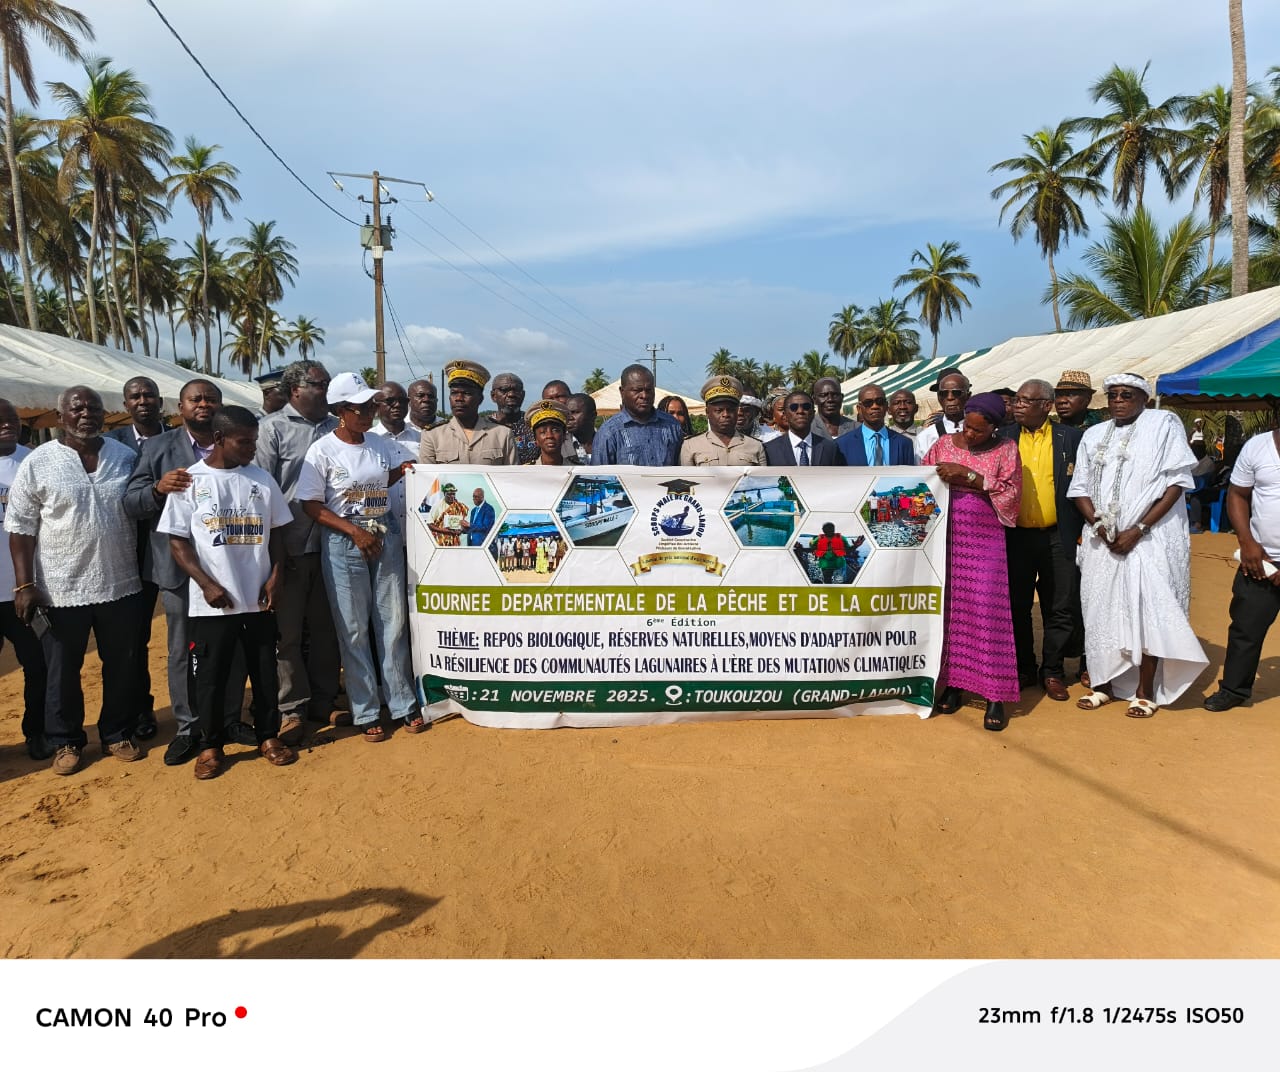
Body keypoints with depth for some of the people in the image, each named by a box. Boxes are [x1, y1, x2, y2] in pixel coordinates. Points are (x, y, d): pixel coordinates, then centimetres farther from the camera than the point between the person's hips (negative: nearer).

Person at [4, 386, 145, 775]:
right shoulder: (37, 463, -4)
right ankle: (65, 742, 27)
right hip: (61, 590, -2)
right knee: (62, 671, 10)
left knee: (123, 666, 11)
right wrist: (24, 585, -9)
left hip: (120, 585, 2)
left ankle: (118, 734, 28)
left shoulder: (126, 457, 4)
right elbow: (20, 528, -3)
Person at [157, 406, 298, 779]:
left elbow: (277, 532, 10)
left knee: (265, 671, 11)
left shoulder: (262, 479, 5)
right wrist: (207, 584, -13)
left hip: (259, 599, 3)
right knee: (210, 675, 6)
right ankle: (210, 745, 22)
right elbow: (177, 541, -4)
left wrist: (275, 576, -2)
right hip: (211, 602, -3)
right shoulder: (190, 482, -4)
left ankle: (268, 736, 26)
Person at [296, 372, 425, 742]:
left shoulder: (379, 443, 5)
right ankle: (366, 713, 16)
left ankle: (403, 704, 19)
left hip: (386, 538, 4)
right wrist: (355, 531, -16)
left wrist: (402, 470, 3)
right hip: (343, 545, -4)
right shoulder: (322, 451, -10)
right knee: (354, 630, 4)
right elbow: (311, 506, -10)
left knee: (394, 622, 7)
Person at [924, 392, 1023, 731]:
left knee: (986, 612, -6)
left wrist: (968, 475, -15)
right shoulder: (944, 444, 8)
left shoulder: (1005, 449, 1)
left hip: (984, 540, -2)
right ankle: (951, 682, 15)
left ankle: (995, 695, 1)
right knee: (949, 609, 4)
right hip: (946, 538, 3)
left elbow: (1010, 492, -10)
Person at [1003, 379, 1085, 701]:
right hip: (1016, 537, 1)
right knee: (1017, 607, 9)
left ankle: (1052, 671, 20)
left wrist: (1082, 531, -3)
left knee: (1061, 608, 5)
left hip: (1058, 538, -1)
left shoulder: (1071, 438, 1)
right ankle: (1024, 668, 24)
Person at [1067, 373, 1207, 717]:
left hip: (1149, 537, -4)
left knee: (1148, 610, -4)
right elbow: (1080, 488, 10)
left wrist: (1139, 529, -13)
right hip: (1101, 540, 4)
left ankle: (1145, 691, 7)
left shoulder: (1163, 424, 0)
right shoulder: (1094, 435, 13)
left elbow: (1176, 483, -6)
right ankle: (1105, 683, 18)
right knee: (1101, 610, 6)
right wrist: (1099, 526, -7)